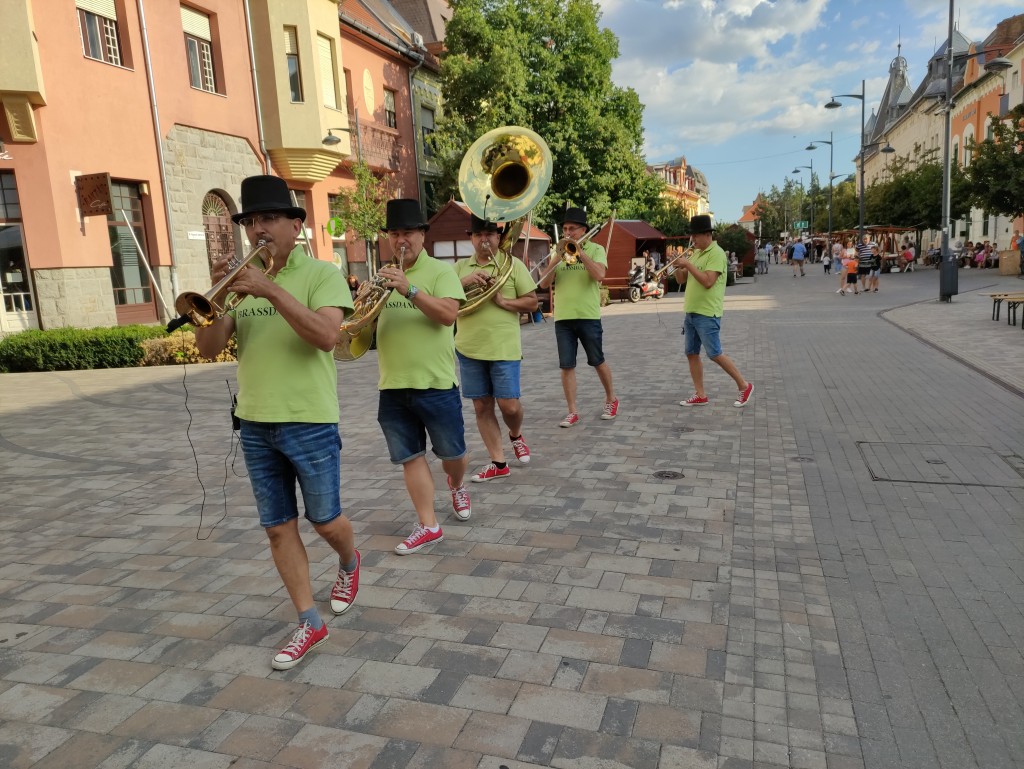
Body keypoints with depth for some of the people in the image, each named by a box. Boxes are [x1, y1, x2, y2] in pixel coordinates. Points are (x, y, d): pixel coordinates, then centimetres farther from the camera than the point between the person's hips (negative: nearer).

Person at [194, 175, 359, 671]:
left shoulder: (321, 274, -6)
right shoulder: (243, 282, 7)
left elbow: (326, 335, -22)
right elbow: (208, 349, 0)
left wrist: (271, 290, -29)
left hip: (310, 423, -5)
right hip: (255, 425, 5)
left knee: (325, 522, 8)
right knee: (278, 529, 8)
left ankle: (349, 563, 42)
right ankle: (310, 624, 21)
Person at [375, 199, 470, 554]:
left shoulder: (440, 271, -5)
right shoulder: (382, 277, 12)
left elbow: (448, 314, -19)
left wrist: (409, 290, -29)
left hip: (436, 384, -4)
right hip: (393, 387, 4)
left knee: (451, 452, 10)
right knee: (410, 457, 7)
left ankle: (457, 487, 43)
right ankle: (428, 526, 16)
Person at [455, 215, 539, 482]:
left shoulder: (513, 264, 1)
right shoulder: (460, 267, 10)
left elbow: (532, 302, 0)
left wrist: (503, 301, -15)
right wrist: (466, 281, -15)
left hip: (504, 348, -3)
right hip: (469, 349, 3)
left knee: (508, 404, -4)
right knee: (482, 406, 6)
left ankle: (516, 436, 31)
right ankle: (498, 463, 17)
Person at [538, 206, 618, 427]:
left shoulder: (595, 249, 2)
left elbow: (599, 275, -17)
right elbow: (544, 284, 0)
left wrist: (580, 252, -16)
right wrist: (557, 258, -11)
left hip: (588, 316, -3)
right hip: (563, 318, 3)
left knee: (598, 362, 8)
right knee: (567, 366, 1)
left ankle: (611, 400, 29)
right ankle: (572, 412, 9)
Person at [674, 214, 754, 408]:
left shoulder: (716, 253, -13)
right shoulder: (696, 253, 14)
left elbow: (708, 282, -24)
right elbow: (681, 279, 17)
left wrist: (688, 265, -20)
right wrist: (678, 266, -3)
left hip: (707, 314, -9)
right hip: (690, 312, 9)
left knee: (715, 354, -6)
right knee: (691, 354, 8)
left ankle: (744, 386, 10)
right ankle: (700, 395, 16)